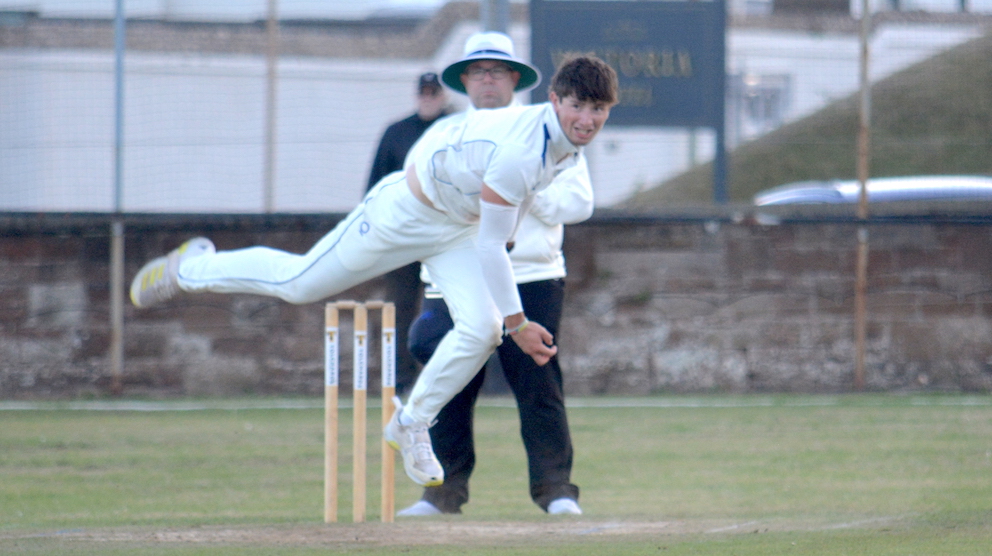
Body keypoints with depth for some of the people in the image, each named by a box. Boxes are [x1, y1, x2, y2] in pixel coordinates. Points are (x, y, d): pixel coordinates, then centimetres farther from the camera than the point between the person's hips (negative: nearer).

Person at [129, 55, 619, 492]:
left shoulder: (570, 140, -11)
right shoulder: (519, 150, -39)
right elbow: (490, 247, -32)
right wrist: (517, 323, -26)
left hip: (460, 229, 7)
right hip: (404, 214, -7)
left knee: (481, 329, -12)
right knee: (298, 284, 7)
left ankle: (411, 424, 11)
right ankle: (189, 268, 33)